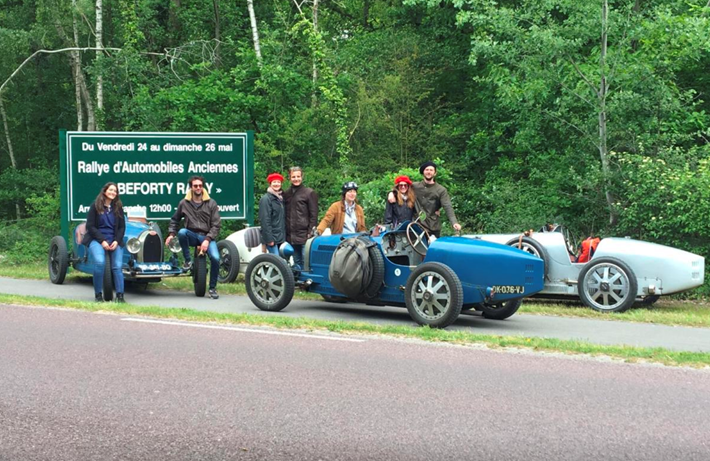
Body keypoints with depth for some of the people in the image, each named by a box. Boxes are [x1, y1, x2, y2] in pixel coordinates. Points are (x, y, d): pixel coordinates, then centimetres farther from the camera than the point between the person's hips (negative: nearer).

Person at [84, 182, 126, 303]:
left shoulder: (118, 207, 8)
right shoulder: (95, 206, 0)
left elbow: (122, 227, 10)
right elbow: (90, 226, -3)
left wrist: (117, 241, -8)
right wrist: (102, 241, -13)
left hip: (114, 241, 3)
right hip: (97, 239, -3)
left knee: (117, 266, -14)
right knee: (100, 262, -27)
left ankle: (120, 296, -11)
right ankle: (98, 295, -17)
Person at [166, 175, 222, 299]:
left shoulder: (211, 203, 1)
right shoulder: (184, 203, 6)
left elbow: (216, 224, -2)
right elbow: (175, 220, 19)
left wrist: (207, 240, -13)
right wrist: (171, 234, 4)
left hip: (207, 237, -1)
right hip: (191, 235, 1)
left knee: (215, 258, -26)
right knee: (182, 232, -35)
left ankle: (212, 288, -7)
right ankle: (188, 260, -15)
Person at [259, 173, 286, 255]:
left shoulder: (281, 198, 17)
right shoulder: (266, 199, -8)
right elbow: (265, 220, -14)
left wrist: (284, 236, 14)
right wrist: (269, 239, -18)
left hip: (281, 237, 8)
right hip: (272, 237, -8)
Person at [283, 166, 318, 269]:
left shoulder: (309, 193, -2)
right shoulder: (286, 194, 14)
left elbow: (313, 215, -5)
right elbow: (284, 214, 17)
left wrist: (310, 233, -11)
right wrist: (285, 233, 9)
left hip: (304, 235, -5)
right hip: (290, 236, 5)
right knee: (297, 262, 12)